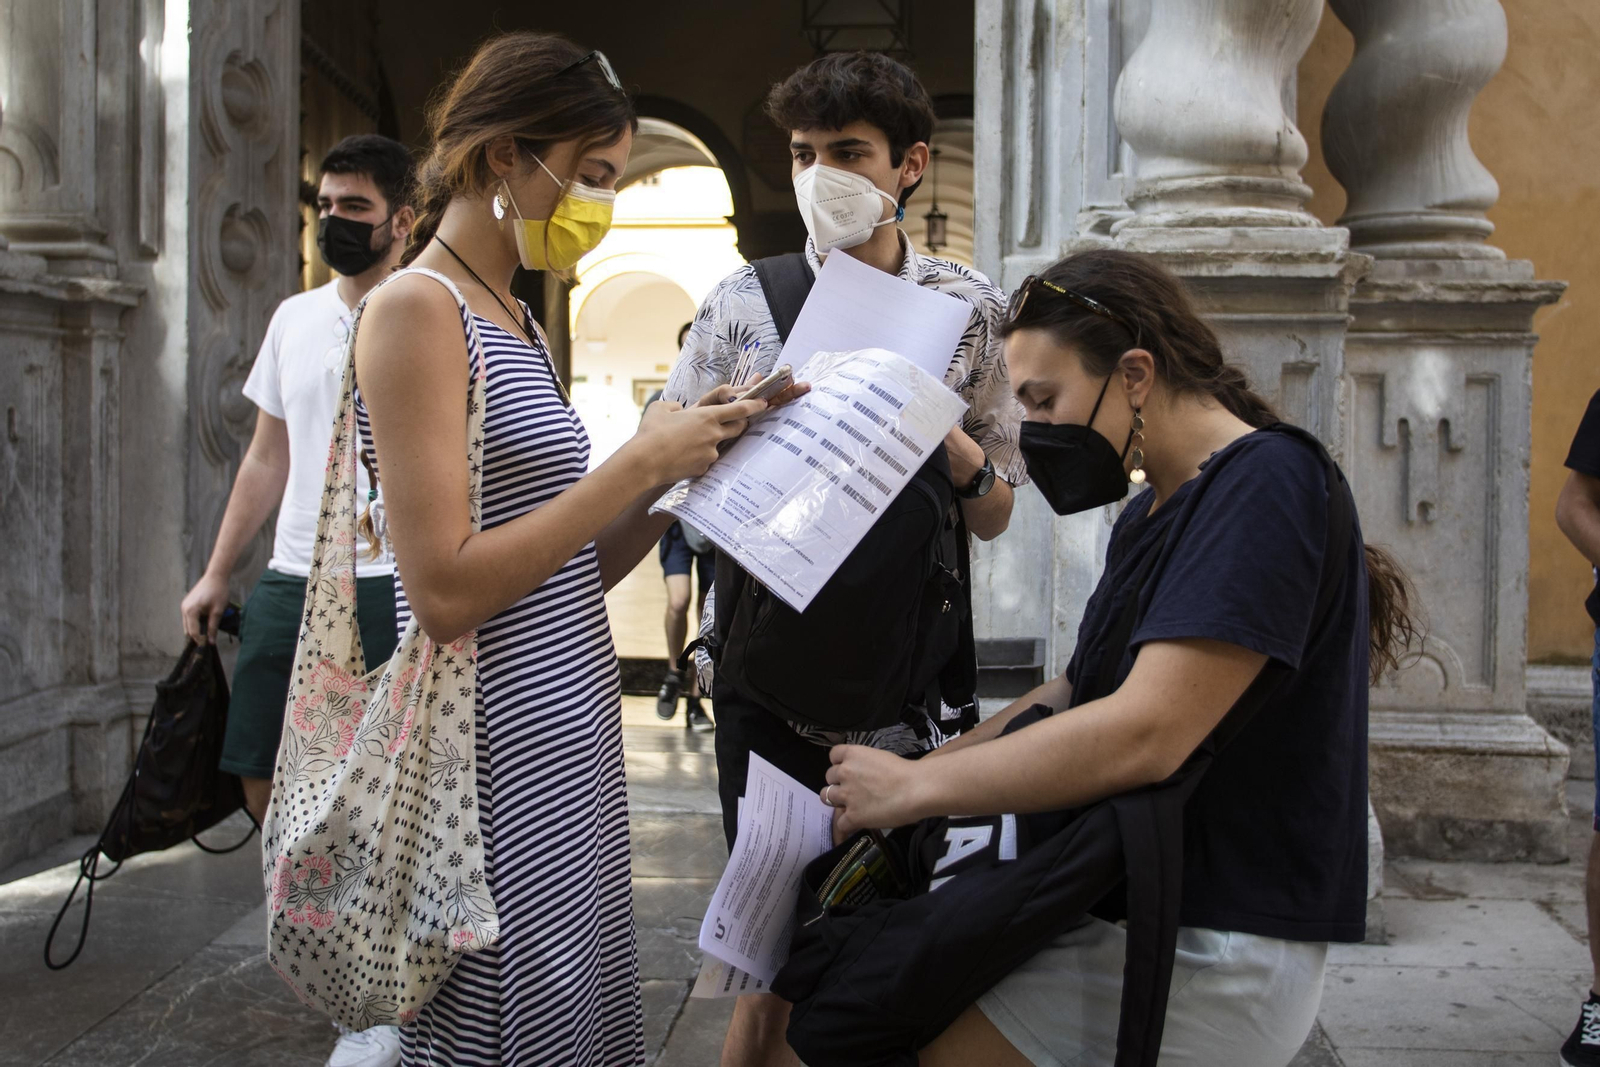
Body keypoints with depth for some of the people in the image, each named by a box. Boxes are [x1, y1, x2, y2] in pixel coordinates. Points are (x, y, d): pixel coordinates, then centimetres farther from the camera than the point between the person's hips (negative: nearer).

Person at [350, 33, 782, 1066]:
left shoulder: (516, 320, 14)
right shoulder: (417, 308, -12)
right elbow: (446, 591, -21)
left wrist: (685, 462, 1)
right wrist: (639, 462, -15)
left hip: (574, 726, 9)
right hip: (498, 749, -9)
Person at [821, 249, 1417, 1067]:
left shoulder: (1268, 484, -18)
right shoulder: (1152, 511, 14)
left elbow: (1144, 734, -26)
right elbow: (1078, 690, 18)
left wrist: (914, 787, -18)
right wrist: (934, 762, 5)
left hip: (1215, 950, -9)